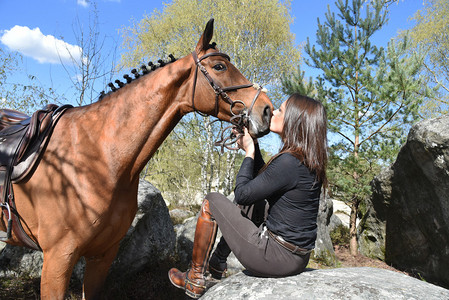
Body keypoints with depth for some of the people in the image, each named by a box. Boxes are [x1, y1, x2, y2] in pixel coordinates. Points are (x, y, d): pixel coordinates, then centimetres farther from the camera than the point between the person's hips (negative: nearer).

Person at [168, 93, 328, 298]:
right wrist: (253, 146, 8)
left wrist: (249, 153, -5)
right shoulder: (310, 161, 4)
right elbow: (264, 178, 16)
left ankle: (195, 280, 15)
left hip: (276, 258, -9)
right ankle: (217, 266, 38)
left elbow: (242, 195, -16)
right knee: (253, 207, 29)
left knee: (212, 201, 2)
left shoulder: (289, 162, -24)